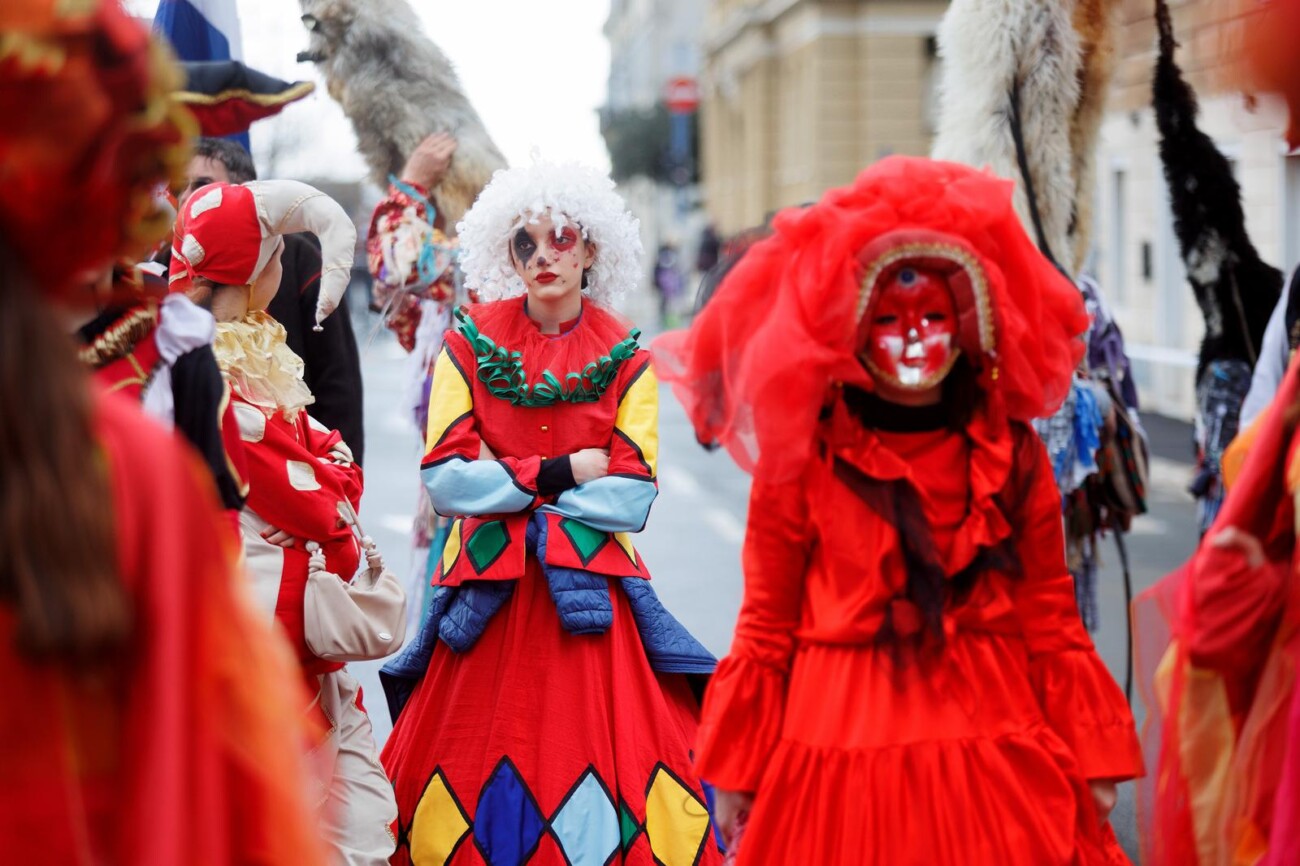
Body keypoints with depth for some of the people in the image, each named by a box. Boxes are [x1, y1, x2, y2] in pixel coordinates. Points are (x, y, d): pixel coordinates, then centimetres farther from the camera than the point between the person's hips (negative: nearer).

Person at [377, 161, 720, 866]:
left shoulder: (625, 357, 3)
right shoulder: (471, 343, 4)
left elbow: (632, 497, -6)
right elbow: (444, 479, -5)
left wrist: (505, 480, -7)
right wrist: (557, 474, -10)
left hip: (591, 593, 0)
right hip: (488, 593, 0)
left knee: (599, 765, -6)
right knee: (475, 775, -1)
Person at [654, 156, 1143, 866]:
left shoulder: (1014, 454, 5)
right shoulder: (801, 458, -1)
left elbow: (1050, 619, 7)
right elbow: (766, 627, 2)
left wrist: (1090, 757, 5)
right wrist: (735, 771, 2)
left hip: (995, 744, 2)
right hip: (842, 747, -2)